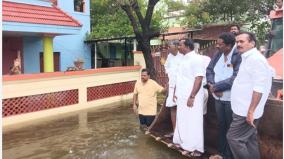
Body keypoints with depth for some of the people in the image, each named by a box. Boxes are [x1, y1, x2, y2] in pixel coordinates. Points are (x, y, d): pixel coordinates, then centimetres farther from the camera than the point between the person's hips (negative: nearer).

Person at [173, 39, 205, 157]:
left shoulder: (196, 59, -13)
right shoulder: (184, 59, 14)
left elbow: (198, 79, -19)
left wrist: (192, 97, -22)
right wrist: (176, 93, 16)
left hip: (191, 97, -8)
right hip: (182, 97, 8)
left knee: (193, 122, 0)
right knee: (182, 121, 15)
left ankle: (196, 148, 11)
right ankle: (184, 143, 29)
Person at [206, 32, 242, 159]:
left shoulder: (238, 57, -18)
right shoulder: (218, 55, 2)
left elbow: (235, 79, -24)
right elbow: (209, 70, 6)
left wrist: (215, 87, -17)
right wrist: (212, 85, -13)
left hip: (232, 99, -6)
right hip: (218, 97, 6)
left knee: (231, 128, 8)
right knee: (221, 126, 18)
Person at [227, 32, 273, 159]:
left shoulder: (256, 59, -16)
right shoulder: (247, 58, 14)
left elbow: (259, 88, -23)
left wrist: (251, 111, -24)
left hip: (246, 112, -10)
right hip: (244, 110, 10)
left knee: (233, 138, -4)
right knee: (250, 140, 16)